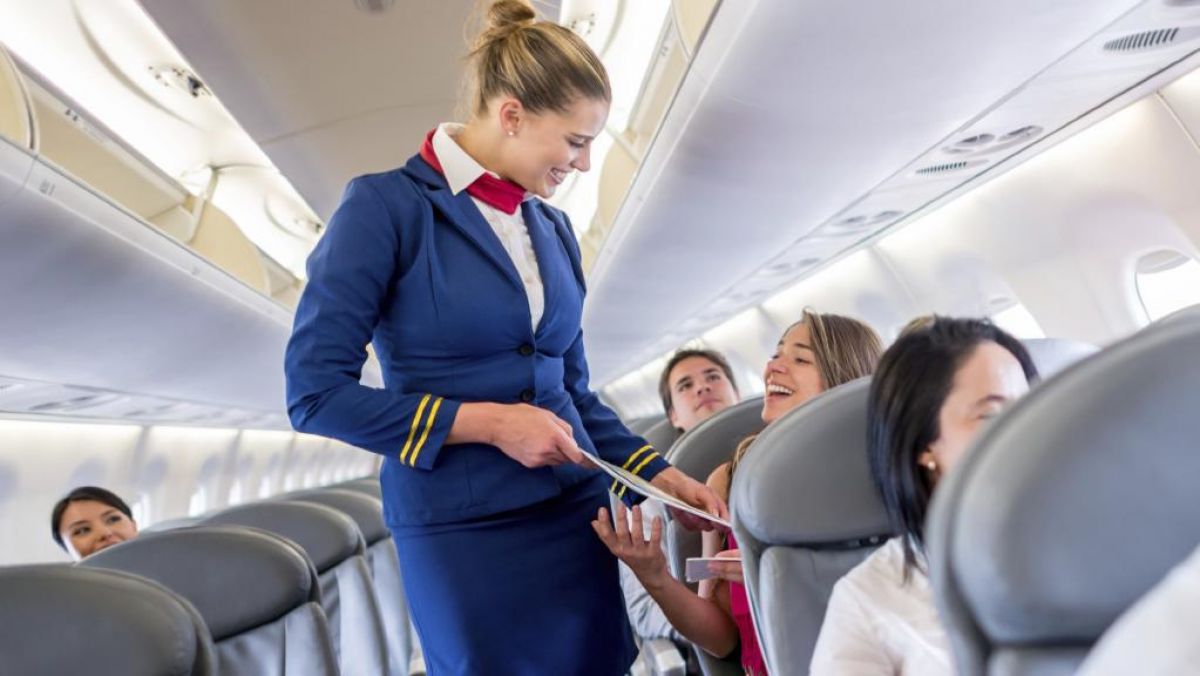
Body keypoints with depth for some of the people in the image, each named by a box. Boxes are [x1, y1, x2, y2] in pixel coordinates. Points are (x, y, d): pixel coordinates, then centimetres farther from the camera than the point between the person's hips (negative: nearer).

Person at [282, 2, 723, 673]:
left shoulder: (554, 230, 8)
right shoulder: (384, 206, -10)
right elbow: (316, 392, -13)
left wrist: (660, 474, 4)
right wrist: (487, 422, -16)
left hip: (577, 512, 6)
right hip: (461, 530, -5)